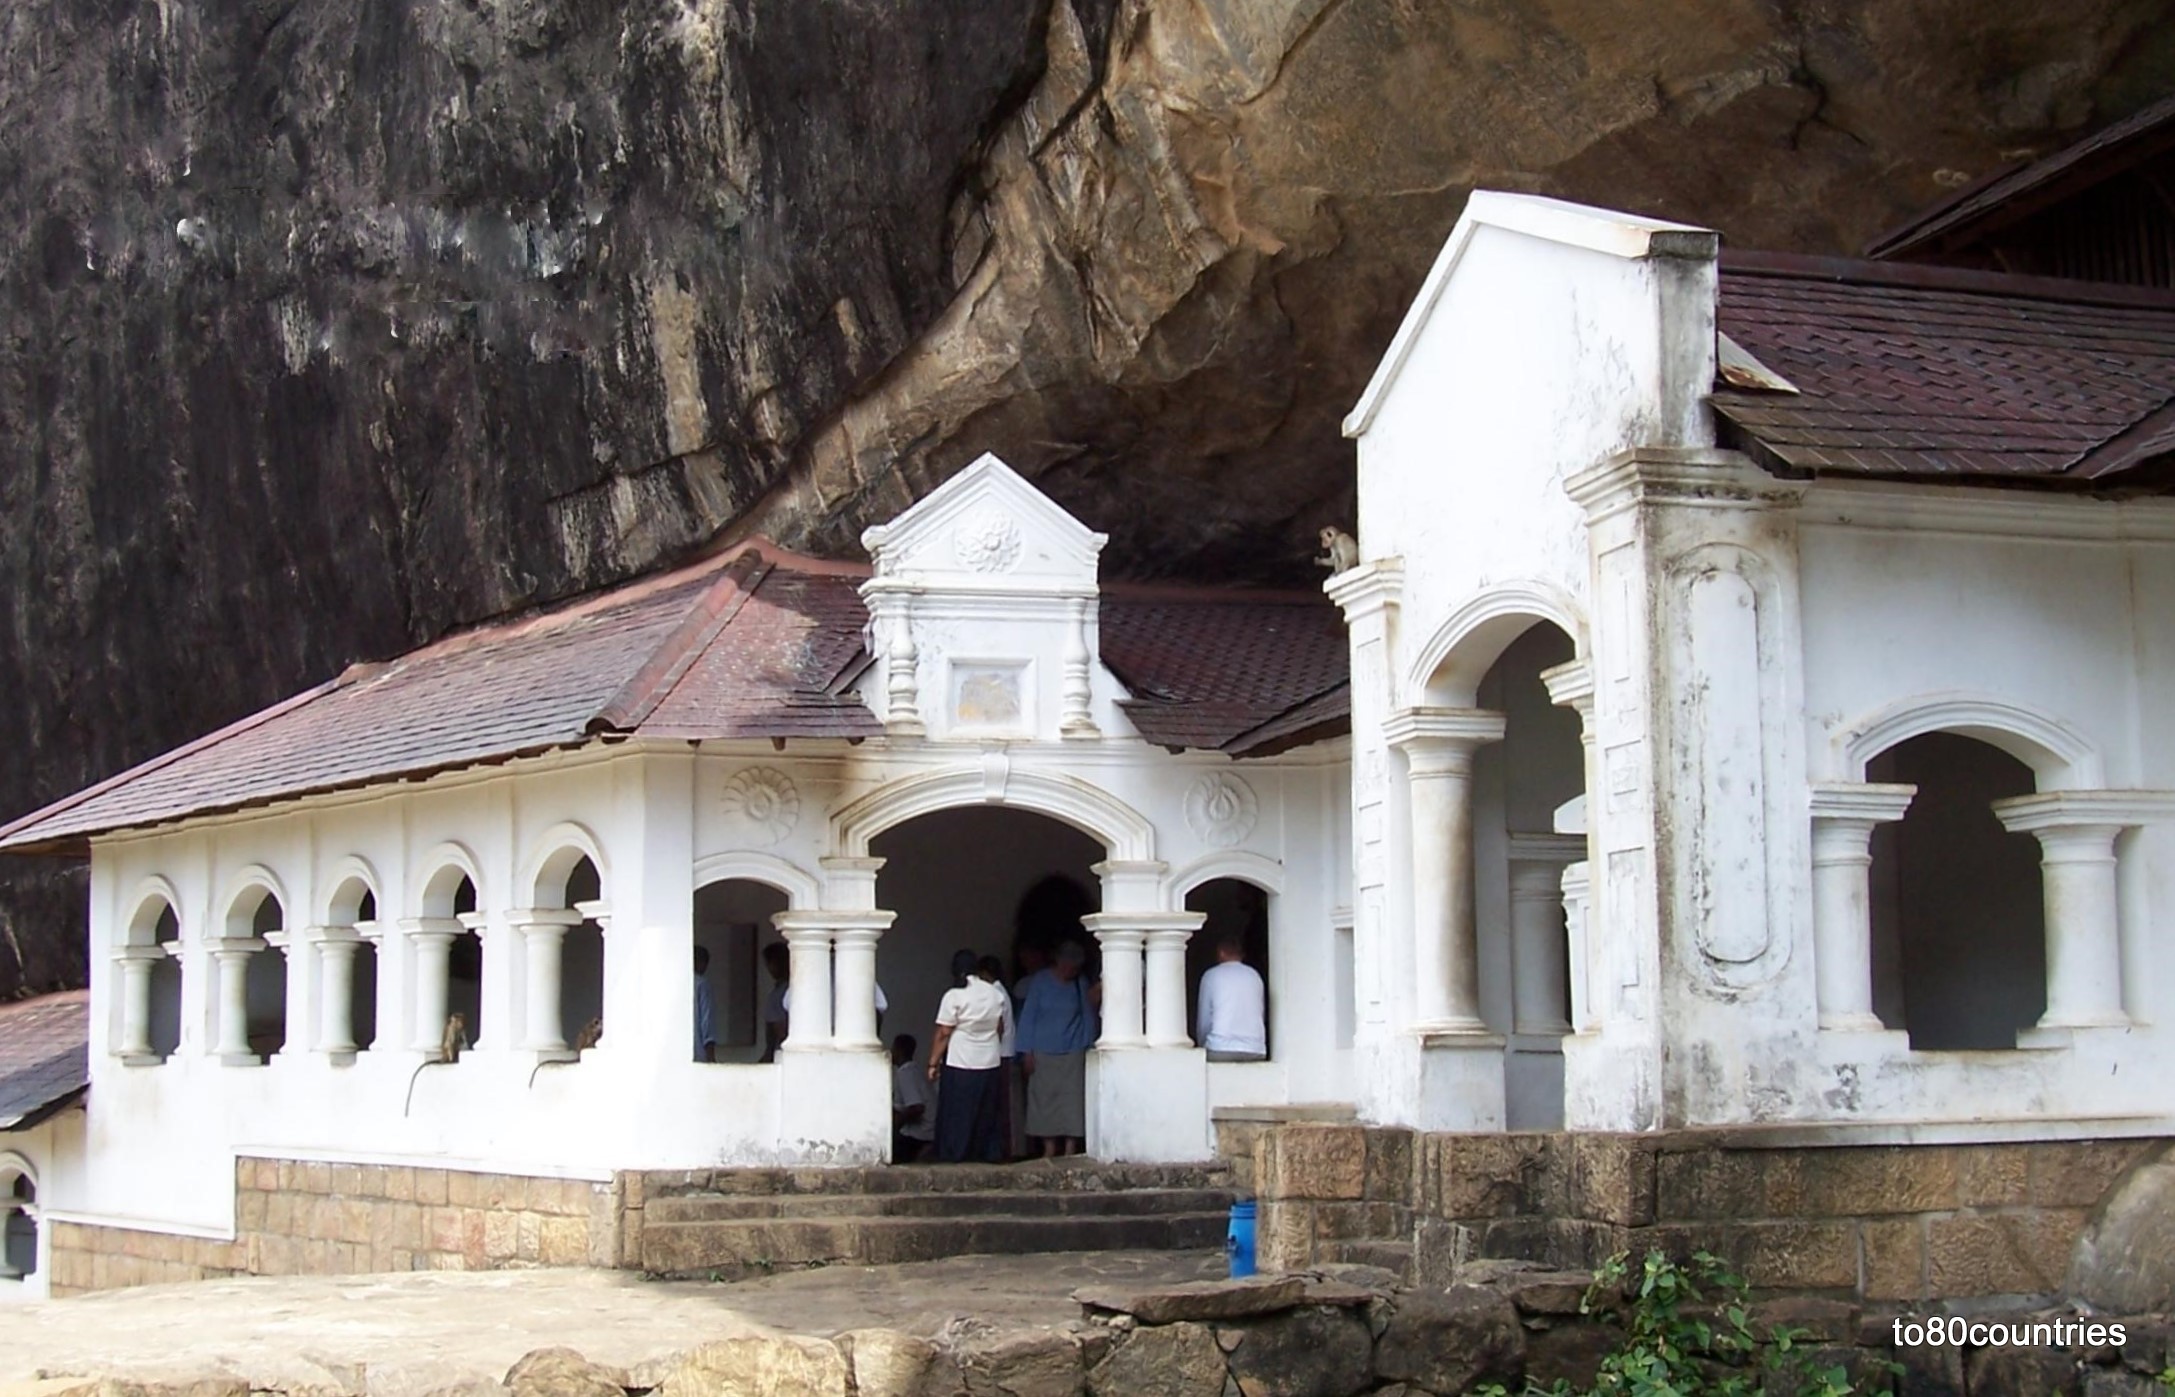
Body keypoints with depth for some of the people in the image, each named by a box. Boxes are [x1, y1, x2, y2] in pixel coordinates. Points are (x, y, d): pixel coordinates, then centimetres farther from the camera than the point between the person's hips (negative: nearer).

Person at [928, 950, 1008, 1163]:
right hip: (990, 1063, 5)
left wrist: (933, 1063, -6)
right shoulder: (995, 994, 4)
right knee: (986, 1112, 13)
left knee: (957, 1112, 2)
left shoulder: (954, 996, -13)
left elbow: (943, 1034, -13)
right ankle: (987, 1152, 14)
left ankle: (954, 1153, 2)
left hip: (960, 1064, -5)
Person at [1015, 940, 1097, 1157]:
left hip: (1073, 1054, 1)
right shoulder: (1040, 981, 0)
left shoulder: (1081, 983, 4)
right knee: (1044, 1100, 0)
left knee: (1072, 1098, -5)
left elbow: (1088, 1016, 9)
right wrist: (1027, 1052, -4)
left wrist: (1089, 1048, 2)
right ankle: (1050, 1149, 6)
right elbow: (1028, 1016, 1)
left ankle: (1070, 1150, -2)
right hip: (1044, 1054, -1)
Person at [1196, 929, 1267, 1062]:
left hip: (1220, 1049, -3)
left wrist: (1203, 1045, 21)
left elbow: (1203, 1020, 9)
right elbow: (1262, 1016, 16)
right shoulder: (1255, 976, 15)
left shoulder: (1211, 976, 8)